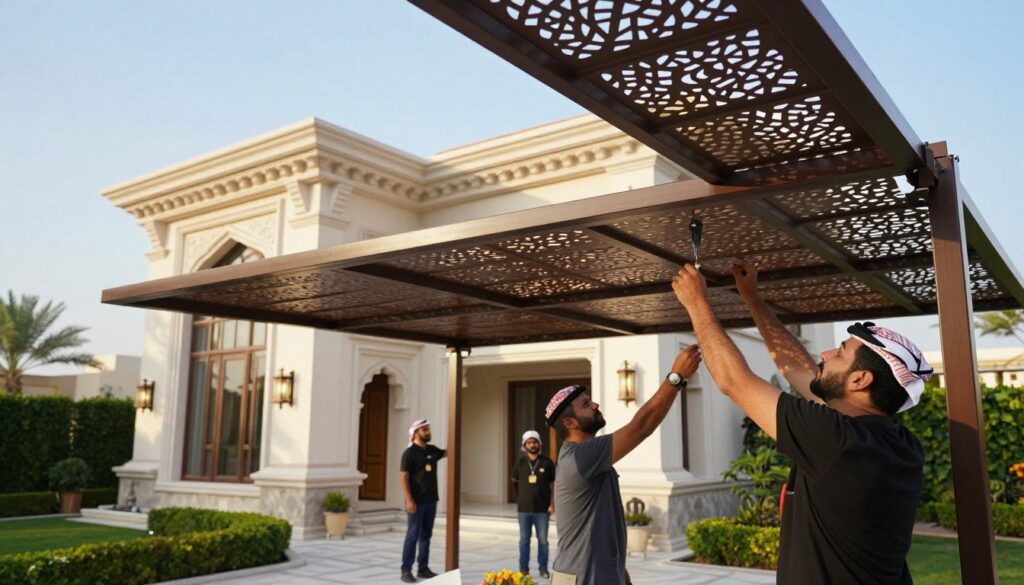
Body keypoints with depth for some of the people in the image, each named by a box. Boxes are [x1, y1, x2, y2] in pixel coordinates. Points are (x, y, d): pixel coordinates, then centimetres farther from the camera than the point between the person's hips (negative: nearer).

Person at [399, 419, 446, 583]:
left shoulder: (432, 450, 11)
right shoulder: (410, 453, -10)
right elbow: (403, 477, -14)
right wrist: (409, 500, -21)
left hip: (431, 501, 7)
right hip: (416, 502, -7)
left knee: (426, 536, 12)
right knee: (413, 536, -4)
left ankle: (423, 568, 20)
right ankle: (406, 570, 2)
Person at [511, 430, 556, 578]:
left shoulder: (547, 462, -3)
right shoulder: (520, 462, 3)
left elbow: (554, 484, -1)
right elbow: (514, 481, 18)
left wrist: (553, 504, -7)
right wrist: (519, 497, 10)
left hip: (542, 509, -2)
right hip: (524, 509, 2)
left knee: (543, 540, 5)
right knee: (524, 540, 8)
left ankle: (543, 569, 15)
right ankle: (523, 569, 16)